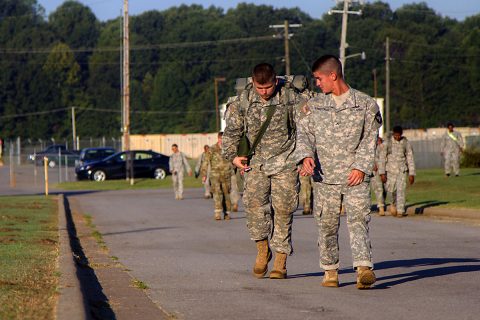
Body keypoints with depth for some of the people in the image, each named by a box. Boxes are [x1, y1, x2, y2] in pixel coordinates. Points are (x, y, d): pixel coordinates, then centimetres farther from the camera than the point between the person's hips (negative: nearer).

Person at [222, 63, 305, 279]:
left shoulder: (290, 97, -5)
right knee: (253, 201, -18)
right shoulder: (244, 100, 2)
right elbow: (232, 129, 14)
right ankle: (262, 249, -1)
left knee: (283, 209, -4)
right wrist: (232, 155, 6)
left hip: (285, 161, -2)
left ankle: (281, 261, 4)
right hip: (256, 161, 2)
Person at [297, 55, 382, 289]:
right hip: (324, 175, 3)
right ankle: (330, 271, 17)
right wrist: (306, 156, -14)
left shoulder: (366, 105, 4)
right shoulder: (315, 105, 12)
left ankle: (364, 268, -23)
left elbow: (369, 139, 2)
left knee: (358, 221, -14)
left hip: (355, 176, -3)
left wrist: (361, 167, -9)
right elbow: (303, 133, 6)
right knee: (327, 225, 4)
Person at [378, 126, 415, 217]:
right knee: (392, 190, 3)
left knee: (401, 190, -12)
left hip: (402, 170, -1)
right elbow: (382, 158, 0)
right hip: (390, 170, 1)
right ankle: (394, 204, 33)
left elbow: (410, 158, 2)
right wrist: (382, 173, -6)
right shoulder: (387, 143, -1)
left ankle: (400, 211, -11)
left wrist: (411, 174, -1)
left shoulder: (406, 143, 0)